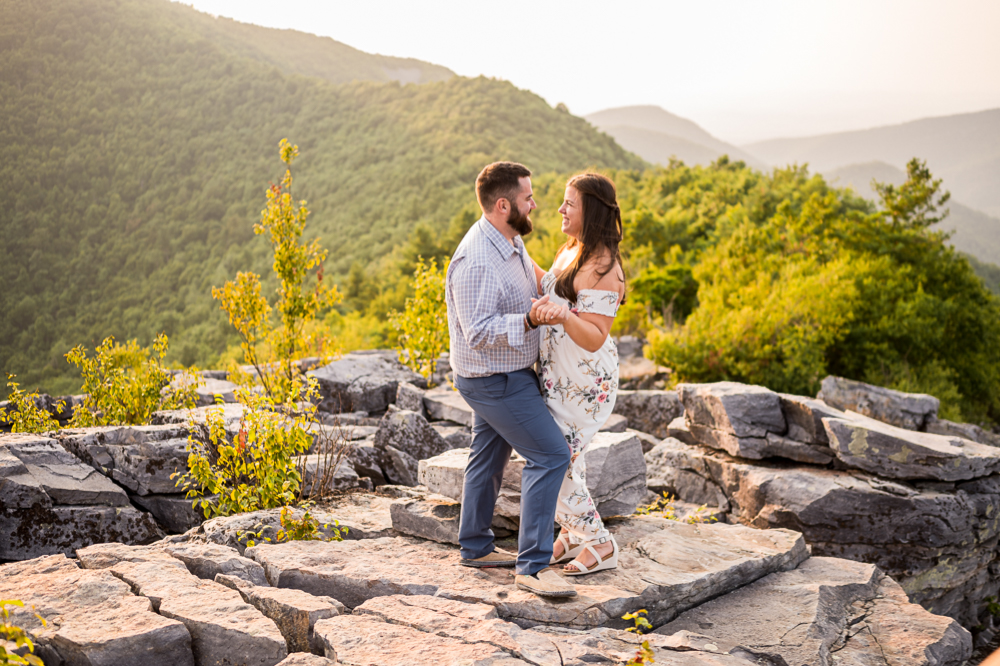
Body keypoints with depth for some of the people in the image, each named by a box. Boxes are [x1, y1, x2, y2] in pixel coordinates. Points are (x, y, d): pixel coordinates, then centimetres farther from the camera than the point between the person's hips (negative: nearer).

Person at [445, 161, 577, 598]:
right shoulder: (476, 259, -27)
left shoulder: (511, 242, 4)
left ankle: (475, 547, 36)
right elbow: (479, 332, -29)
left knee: (489, 456, 20)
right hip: (495, 380, -10)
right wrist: (529, 320, -41)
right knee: (550, 455, -12)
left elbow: (532, 283, 24)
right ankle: (533, 565, -7)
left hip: (503, 374, 10)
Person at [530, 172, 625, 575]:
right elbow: (549, 289, 24)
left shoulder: (603, 268, -23)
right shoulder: (574, 249, 6)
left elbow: (594, 339, -26)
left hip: (584, 384, -9)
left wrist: (563, 317, -44)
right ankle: (572, 535, 35)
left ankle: (599, 544, 11)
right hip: (559, 375, 9)